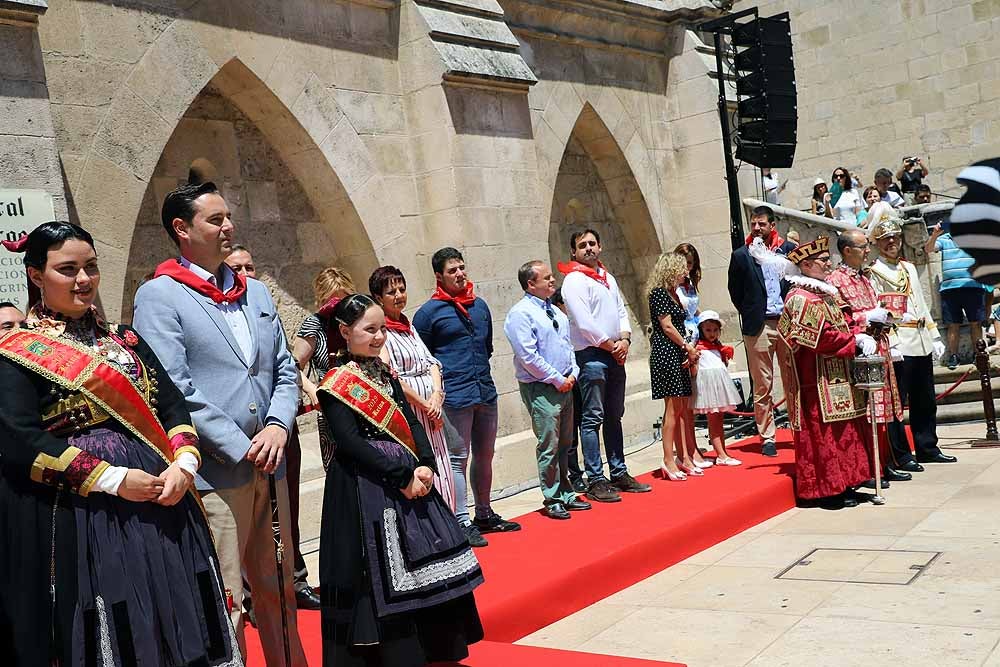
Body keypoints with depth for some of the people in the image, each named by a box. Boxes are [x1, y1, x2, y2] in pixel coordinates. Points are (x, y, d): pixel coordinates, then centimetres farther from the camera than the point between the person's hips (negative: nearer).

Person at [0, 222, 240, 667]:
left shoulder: (124, 340, 15)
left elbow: (173, 405, 10)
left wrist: (183, 464, -9)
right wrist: (114, 479, -18)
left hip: (160, 501, 5)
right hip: (79, 514, -5)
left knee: (171, 627, 9)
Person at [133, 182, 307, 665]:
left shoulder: (256, 293, 14)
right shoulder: (159, 296, -6)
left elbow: (284, 371, 14)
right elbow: (172, 390, -15)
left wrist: (278, 426, -6)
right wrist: (242, 448, -16)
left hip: (270, 469, 7)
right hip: (213, 475, -6)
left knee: (278, 590, 18)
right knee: (224, 607, -1)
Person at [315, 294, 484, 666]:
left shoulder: (384, 373, 12)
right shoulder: (336, 384, -10)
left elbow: (411, 422, 8)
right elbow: (351, 443, -18)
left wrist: (425, 466, -8)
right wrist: (403, 477, -19)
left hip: (410, 479, 8)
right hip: (367, 488, -7)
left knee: (421, 565, 10)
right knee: (382, 575, -3)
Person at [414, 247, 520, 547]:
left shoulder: (480, 306, 13)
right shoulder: (429, 312, -5)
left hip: (485, 393, 6)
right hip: (454, 397, -6)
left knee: (484, 456, 15)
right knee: (458, 459, -3)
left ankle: (484, 514, 28)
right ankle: (462, 522, 2)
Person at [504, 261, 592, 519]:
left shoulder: (555, 311, 14)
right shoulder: (520, 313, -12)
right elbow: (528, 356, -18)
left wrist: (573, 373, 3)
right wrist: (557, 379, -13)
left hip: (565, 385, 8)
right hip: (540, 389, -8)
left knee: (565, 444, 15)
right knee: (549, 446, -4)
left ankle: (566, 494, 26)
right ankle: (552, 500, 7)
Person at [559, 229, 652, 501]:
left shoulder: (608, 278, 17)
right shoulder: (574, 280, -9)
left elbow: (621, 311, 17)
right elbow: (584, 322, -16)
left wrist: (625, 339, -1)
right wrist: (612, 345, -10)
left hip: (615, 355, 8)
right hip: (591, 355, -8)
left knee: (614, 417, 13)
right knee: (592, 419, -6)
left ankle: (619, 474, 21)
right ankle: (595, 481, -3)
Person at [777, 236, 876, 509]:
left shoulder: (825, 293, 18)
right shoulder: (802, 298, -14)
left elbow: (840, 325, 19)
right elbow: (821, 337, -21)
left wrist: (858, 336, 0)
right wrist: (856, 341, -12)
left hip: (835, 377, 10)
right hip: (817, 381, -10)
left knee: (842, 430, 12)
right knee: (823, 432, -5)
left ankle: (841, 484, 19)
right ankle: (828, 489, 1)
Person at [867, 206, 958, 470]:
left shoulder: (909, 268, 18)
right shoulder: (871, 273, -4)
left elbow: (921, 305, 20)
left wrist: (935, 337, 15)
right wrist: (888, 345, -19)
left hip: (921, 344, 7)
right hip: (896, 347, -7)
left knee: (925, 401, 13)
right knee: (895, 402, -4)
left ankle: (928, 449, 23)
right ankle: (901, 456, 3)